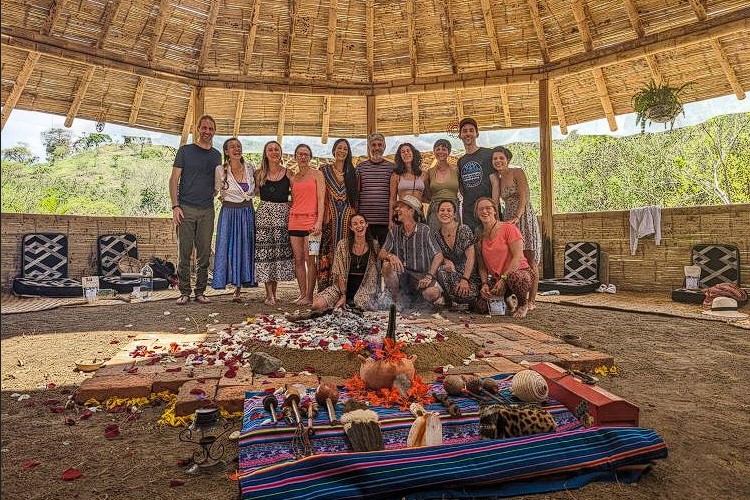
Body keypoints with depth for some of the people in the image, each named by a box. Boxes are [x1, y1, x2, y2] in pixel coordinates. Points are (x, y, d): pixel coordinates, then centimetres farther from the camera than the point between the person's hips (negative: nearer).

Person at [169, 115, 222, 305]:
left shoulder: (216, 155, 14)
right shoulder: (185, 150, 4)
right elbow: (174, 179, 0)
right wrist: (175, 206, -9)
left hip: (207, 211, 3)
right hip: (186, 209, -3)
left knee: (204, 254, 5)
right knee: (184, 253, -1)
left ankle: (200, 291, 14)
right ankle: (184, 292, 9)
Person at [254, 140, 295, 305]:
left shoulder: (288, 173, 6)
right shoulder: (259, 174, 7)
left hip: (283, 215, 0)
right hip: (264, 214, 0)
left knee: (280, 251, 2)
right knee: (265, 251, -5)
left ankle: (273, 292, 13)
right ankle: (269, 294, 0)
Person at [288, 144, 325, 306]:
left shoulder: (317, 174, 3)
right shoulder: (293, 178, 16)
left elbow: (321, 200, -5)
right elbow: (292, 201, 17)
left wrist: (319, 221, -15)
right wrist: (288, 221, 8)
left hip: (311, 220, -5)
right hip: (294, 221, 5)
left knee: (310, 259, -5)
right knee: (298, 260, 4)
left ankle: (309, 296, 2)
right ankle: (302, 294, 12)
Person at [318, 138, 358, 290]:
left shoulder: (352, 172, 14)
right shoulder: (325, 171, 10)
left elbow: (356, 197, 11)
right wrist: (323, 218, -6)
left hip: (347, 218, 1)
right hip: (330, 218, -1)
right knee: (328, 252, -5)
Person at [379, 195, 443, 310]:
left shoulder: (424, 230, -5)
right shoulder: (394, 231, 3)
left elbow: (438, 255, -5)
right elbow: (381, 253, -1)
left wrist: (429, 276, -19)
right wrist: (390, 256, -26)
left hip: (420, 275, -2)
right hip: (401, 274, 2)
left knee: (432, 293, -30)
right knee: (387, 265, -28)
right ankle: (398, 300, -6)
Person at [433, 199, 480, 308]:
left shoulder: (464, 230, -12)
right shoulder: (437, 235, 2)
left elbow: (470, 257, -15)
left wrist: (465, 279, -24)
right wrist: (446, 261, -14)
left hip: (468, 273, -4)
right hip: (452, 271, 4)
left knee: (465, 294, -32)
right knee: (441, 270, -29)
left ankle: (472, 299, 8)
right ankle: (448, 302, -4)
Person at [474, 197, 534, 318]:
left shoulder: (508, 228, -7)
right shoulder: (480, 238, 9)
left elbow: (518, 257, -15)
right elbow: (482, 266, 8)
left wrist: (503, 279, -22)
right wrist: (484, 284, -10)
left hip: (519, 272, -5)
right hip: (496, 279, 5)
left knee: (514, 277, -42)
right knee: (483, 306, -20)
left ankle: (523, 304, -7)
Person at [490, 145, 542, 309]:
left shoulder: (517, 172, -3)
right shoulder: (497, 179, 16)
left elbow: (524, 197, -15)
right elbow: (495, 202, 8)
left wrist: (517, 217, -24)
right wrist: (494, 183, 2)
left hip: (524, 217, -6)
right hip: (508, 220, 6)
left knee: (529, 261, -5)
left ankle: (531, 300, -1)